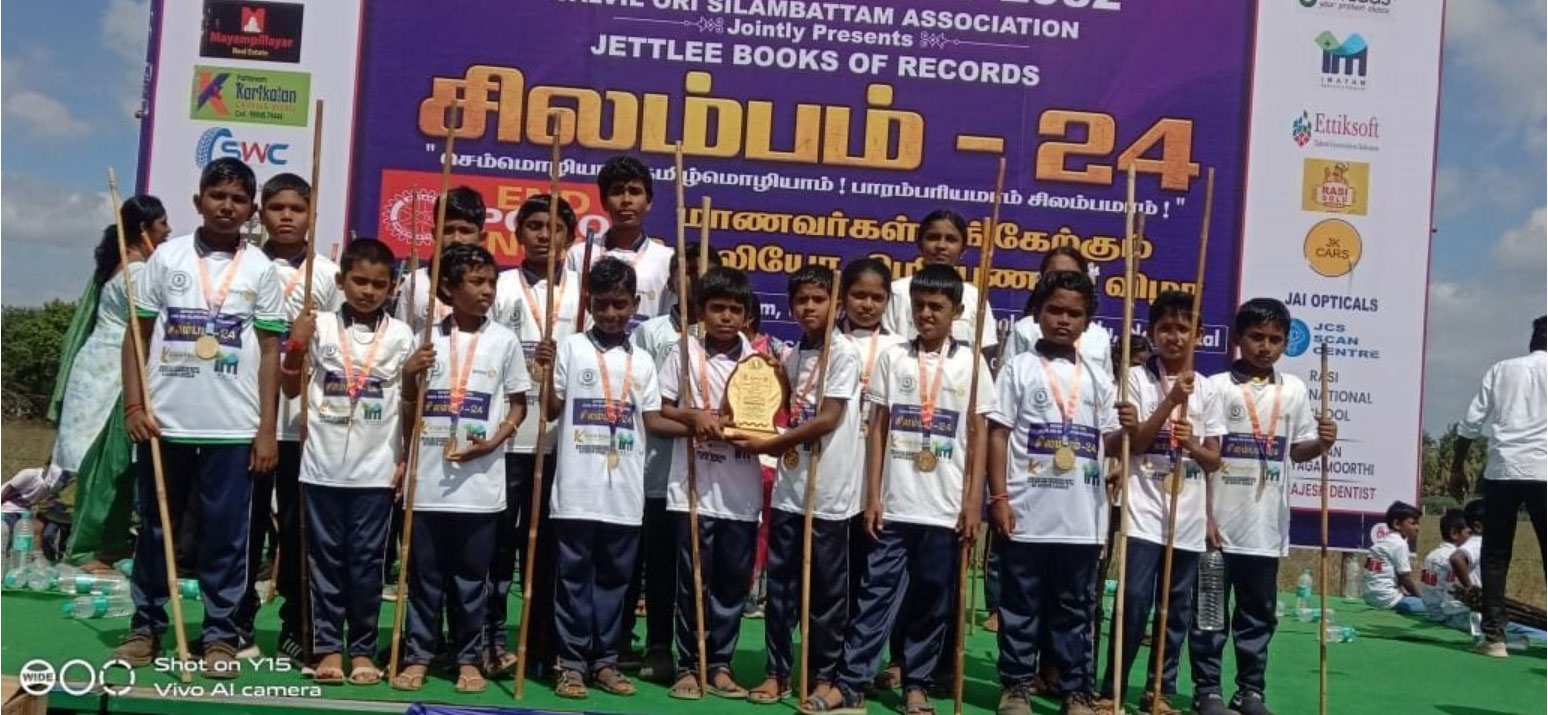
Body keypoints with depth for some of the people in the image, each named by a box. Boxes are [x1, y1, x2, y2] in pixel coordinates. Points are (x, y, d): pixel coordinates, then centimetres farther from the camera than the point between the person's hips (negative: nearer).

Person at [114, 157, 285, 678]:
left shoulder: (260, 270, 3)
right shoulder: (166, 257, 4)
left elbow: (269, 352, 3)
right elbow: (136, 336, 6)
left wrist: (267, 428, -2)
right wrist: (134, 405, -4)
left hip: (233, 427, -1)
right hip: (164, 421, 1)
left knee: (226, 535, 4)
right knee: (154, 529, 11)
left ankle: (221, 635, 12)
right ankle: (145, 627, 23)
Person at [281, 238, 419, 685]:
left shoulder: (401, 335, 2)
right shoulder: (319, 326, 2)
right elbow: (290, 390, 7)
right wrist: (296, 346, -5)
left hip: (376, 468, 0)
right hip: (323, 464, 1)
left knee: (366, 561, 5)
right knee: (325, 557, 8)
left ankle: (362, 649, 15)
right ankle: (328, 647, 17)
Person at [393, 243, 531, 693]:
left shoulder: (504, 340, 1)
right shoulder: (427, 338, 4)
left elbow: (519, 403, 4)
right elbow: (409, 401, 15)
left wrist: (494, 441, -10)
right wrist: (411, 372, -5)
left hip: (480, 480, -1)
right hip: (428, 476, 1)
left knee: (472, 576, 7)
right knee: (424, 574, 8)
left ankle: (469, 659, 18)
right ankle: (417, 656, 19)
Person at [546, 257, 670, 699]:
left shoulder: (642, 362, 11)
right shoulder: (572, 348, 2)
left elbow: (652, 420, 9)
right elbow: (552, 410, 2)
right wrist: (546, 374, -15)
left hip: (625, 493, 3)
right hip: (577, 490, -3)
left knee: (614, 578, 10)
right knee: (574, 577, 3)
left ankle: (605, 661, 19)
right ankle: (572, 663, 12)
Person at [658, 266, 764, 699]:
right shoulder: (684, 352, 1)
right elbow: (659, 409, 3)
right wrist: (693, 417, -14)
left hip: (742, 493, 2)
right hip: (693, 489, -2)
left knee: (733, 583, 8)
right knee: (692, 582, 4)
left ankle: (720, 665, 20)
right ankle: (689, 666, 16)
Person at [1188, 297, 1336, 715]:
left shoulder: (1294, 390, 7)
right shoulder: (1217, 387, -4)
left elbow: (1296, 450, 14)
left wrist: (1322, 443, -9)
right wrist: (1202, 516, -9)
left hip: (1267, 525, 4)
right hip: (1219, 521, -3)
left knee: (1259, 612, 11)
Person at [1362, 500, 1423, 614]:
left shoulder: (1381, 542, 18)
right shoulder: (1400, 544, -8)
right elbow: (1406, 579, -7)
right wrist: (1422, 597, 7)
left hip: (1371, 597, 9)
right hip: (1387, 599, -9)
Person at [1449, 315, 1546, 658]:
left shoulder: (1502, 369, 11)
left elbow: (1471, 422, 6)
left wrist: (1457, 468, 13)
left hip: (1502, 471, 1)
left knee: (1495, 557, 6)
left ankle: (1494, 636, 2)